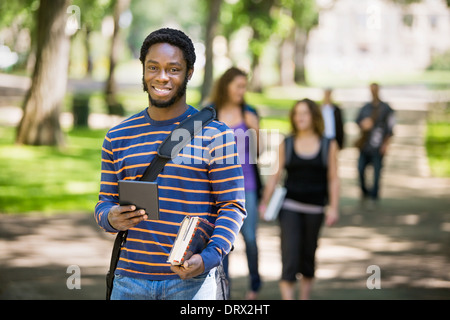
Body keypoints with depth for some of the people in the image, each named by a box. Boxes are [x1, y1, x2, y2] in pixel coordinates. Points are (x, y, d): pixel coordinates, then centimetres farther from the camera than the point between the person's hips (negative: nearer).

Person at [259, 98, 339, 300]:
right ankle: (287, 297, -13)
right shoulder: (286, 145, 5)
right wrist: (264, 203, 4)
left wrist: (333, 207, -3)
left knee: (308, 255, 10)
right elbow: (275, 176, 8)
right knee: (289, 254, -11)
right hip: (289, 206, -1)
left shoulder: (328, 146, 4)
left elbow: (333, 179, 3)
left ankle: (305, 296, 26)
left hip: (315, 208, 1)